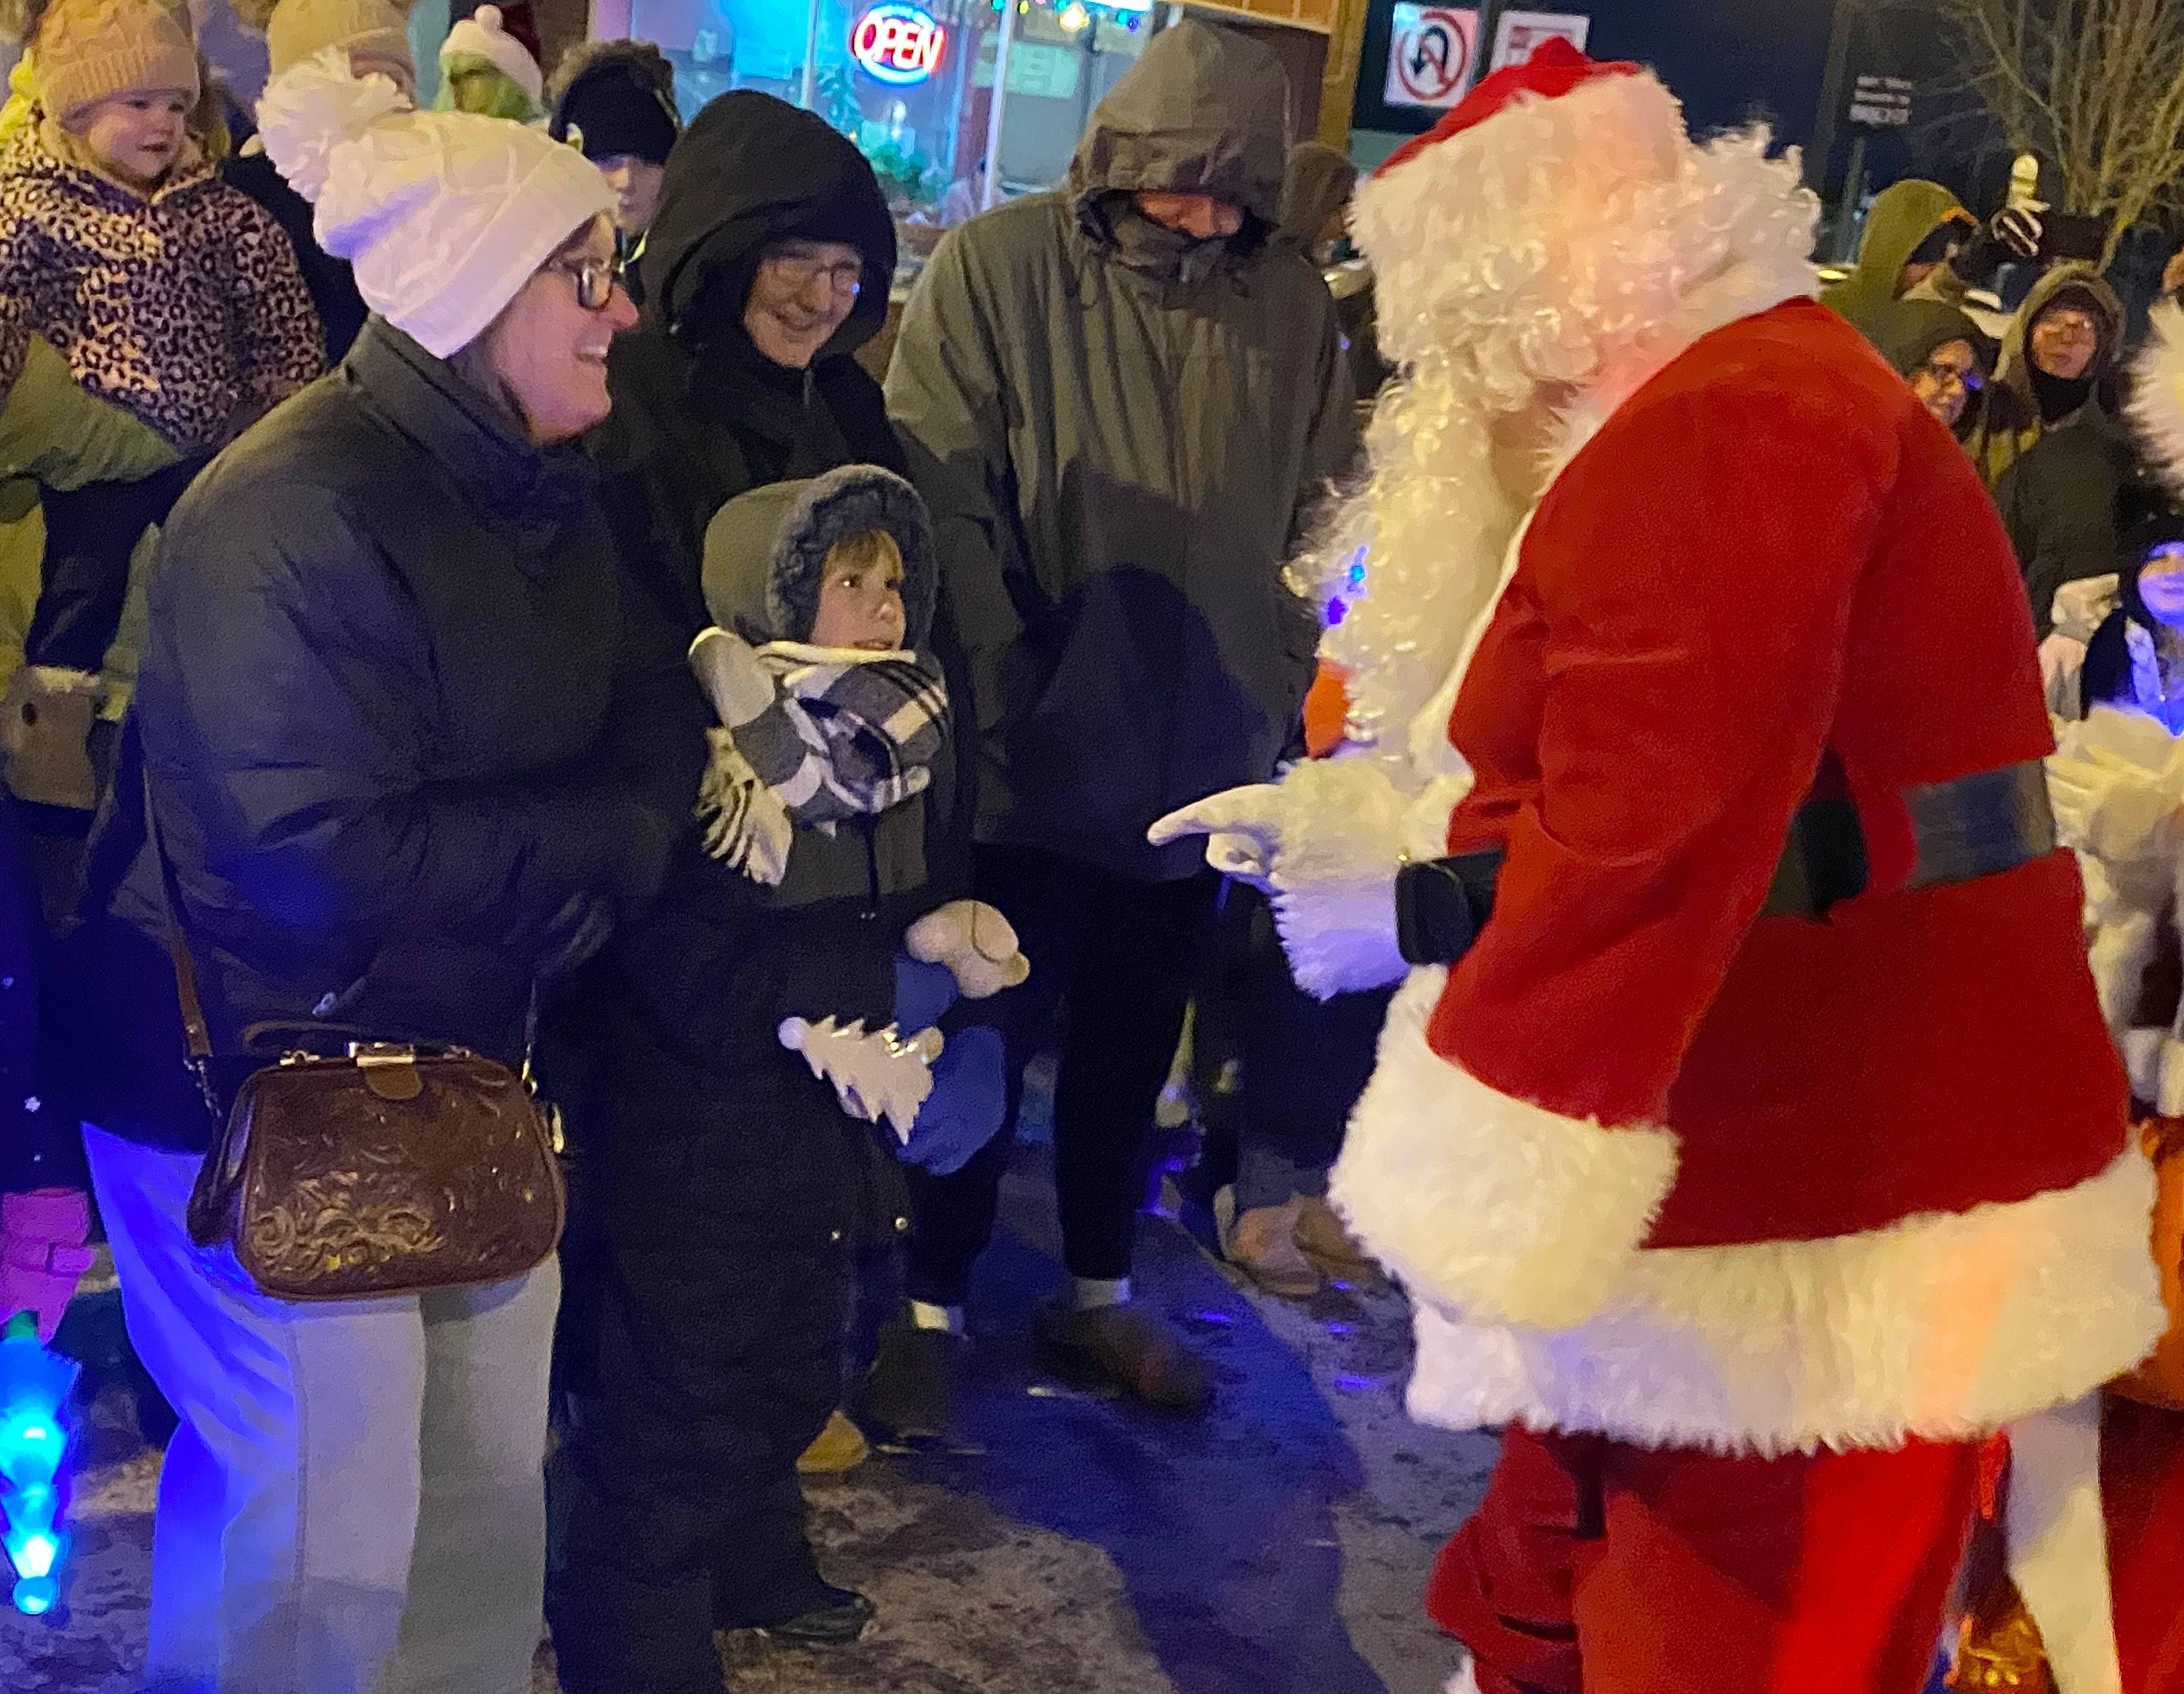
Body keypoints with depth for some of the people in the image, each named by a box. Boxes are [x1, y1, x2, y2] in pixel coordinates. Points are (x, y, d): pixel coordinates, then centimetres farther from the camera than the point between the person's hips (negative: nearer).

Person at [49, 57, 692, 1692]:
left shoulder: (535, 491, 5)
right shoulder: (297, 516, -25)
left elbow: (625, 715, 11)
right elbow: (321, 855, -30)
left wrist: (676, 773, -13)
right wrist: (619, 837, -21)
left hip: (457, 1062, 9)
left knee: (491, 1466, 18)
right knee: (325, 1531, 0)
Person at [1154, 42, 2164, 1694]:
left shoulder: (1726, 420, -19)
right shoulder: (1705, 412, 18)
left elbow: (1650, 830, -31)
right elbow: (1590, 788, 23)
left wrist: (1481, 1190, -31)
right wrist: (1348, 830, 24)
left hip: (1839, 1232, -11)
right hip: (1738, 1178, 11)